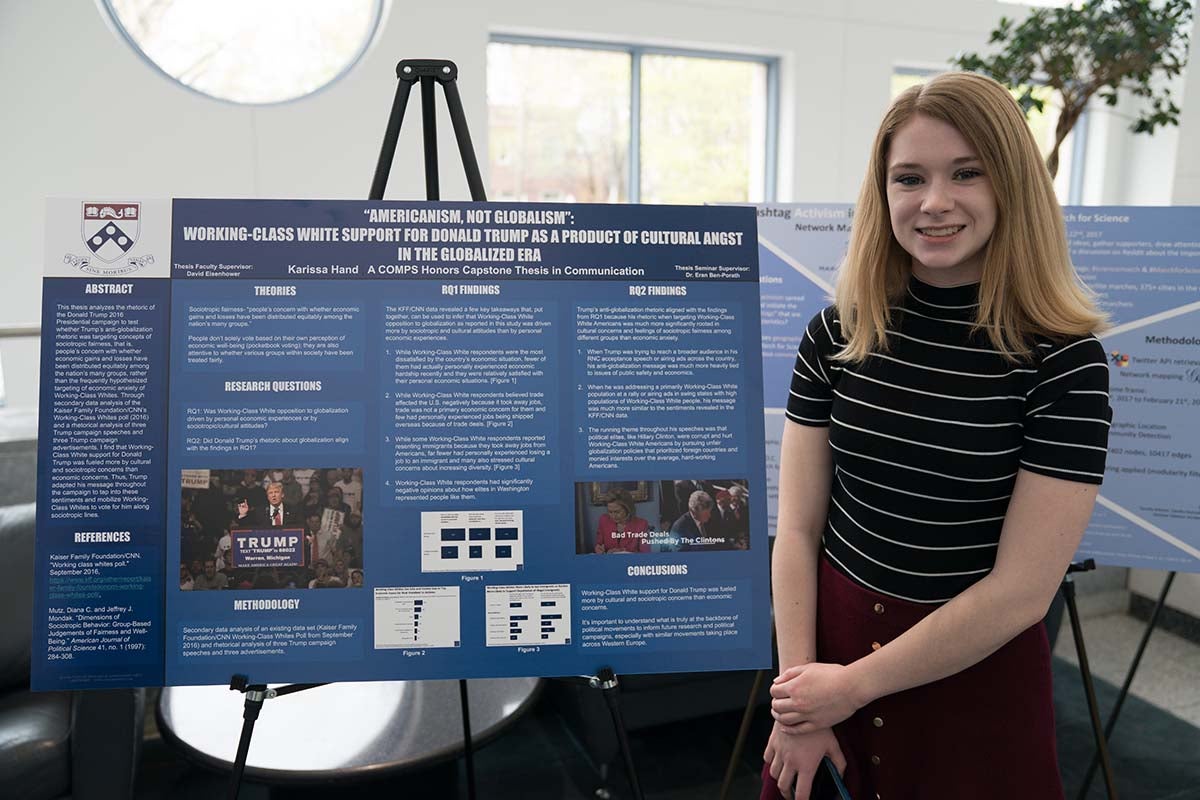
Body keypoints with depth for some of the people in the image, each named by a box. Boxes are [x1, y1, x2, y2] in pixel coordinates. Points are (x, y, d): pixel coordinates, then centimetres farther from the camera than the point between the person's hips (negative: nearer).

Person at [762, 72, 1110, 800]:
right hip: (831, 635, 3)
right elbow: (798, 529, -5)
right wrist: (799, 700, -8)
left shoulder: (1064, 359, -15)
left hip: (977, 674, -2)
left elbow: (1023, 589, -16)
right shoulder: (837, 334, -7)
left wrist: (852, 685, -11)